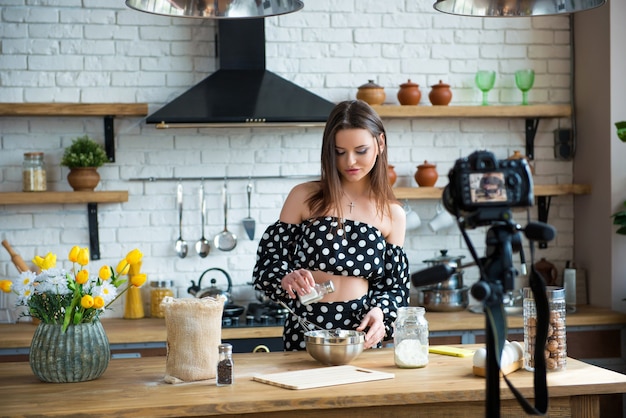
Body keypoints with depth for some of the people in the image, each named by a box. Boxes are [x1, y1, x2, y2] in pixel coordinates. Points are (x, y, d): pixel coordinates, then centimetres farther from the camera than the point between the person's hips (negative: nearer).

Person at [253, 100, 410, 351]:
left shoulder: (393, 214, 7)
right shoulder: (304, 198, 3)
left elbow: (395, 286, 10)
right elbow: (267, 263, 4)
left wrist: (379, 312, -10)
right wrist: (286, 278, -17)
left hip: (362, 336, 1)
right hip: (304, 334, -1)